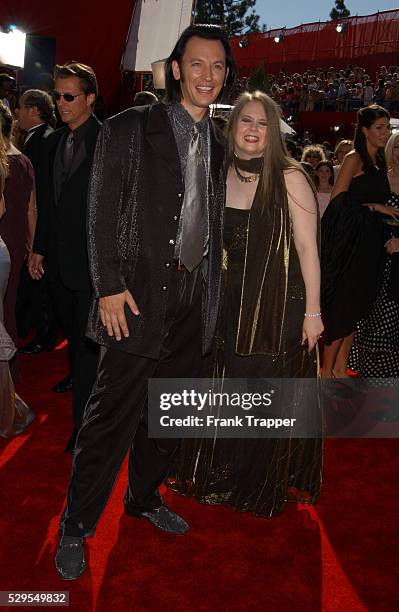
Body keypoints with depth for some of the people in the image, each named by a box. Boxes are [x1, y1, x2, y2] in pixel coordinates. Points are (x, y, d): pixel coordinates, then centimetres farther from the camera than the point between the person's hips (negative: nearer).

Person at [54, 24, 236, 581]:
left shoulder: (219, 144, 13)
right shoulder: (130, 129, -4)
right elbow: (102, 215, -7)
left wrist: (213, 282, 9)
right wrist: (109, 288, -14)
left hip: (194, 297, 6)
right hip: (139, 295, -6)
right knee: (113, 414, -3)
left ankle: (144, 496, 36)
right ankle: (76, 527, 15)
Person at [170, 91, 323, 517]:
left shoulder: (289, 178, -9)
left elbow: (307, 247, -10)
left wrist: (312, 311, -11)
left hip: (278, 306, -4)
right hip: (228, 303, 5)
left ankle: (265, 487, 31)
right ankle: (219, 479, 38)